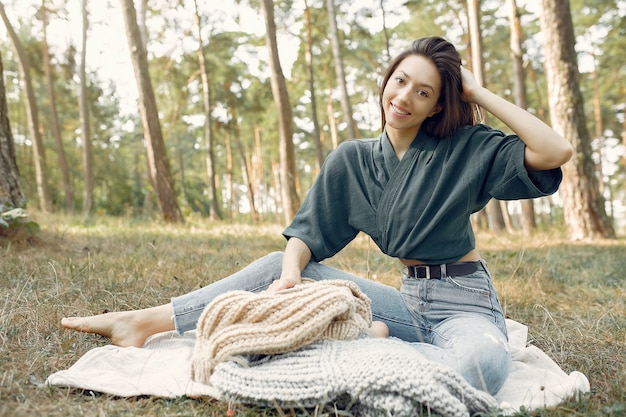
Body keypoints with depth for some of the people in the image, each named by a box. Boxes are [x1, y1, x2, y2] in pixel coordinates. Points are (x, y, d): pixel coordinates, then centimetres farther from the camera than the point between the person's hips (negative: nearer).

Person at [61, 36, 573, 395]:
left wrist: (480, 93, -13)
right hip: (410, 300, 3)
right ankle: (144, 322, -6)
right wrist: (291, 273, -23)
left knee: (482, 363, -42)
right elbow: (307, 235, 0)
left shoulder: (466, 148, -5)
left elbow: (556, 152, -18)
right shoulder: (354, 160, 4)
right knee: (281, 266, -7)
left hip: (464, 301, -3)